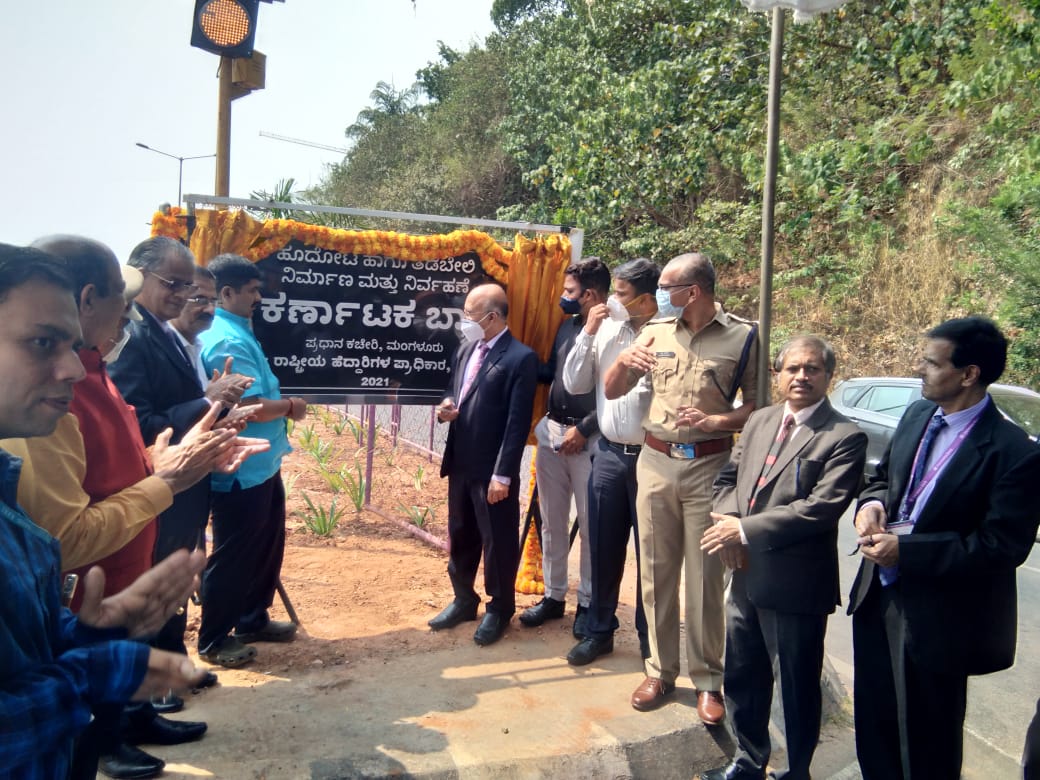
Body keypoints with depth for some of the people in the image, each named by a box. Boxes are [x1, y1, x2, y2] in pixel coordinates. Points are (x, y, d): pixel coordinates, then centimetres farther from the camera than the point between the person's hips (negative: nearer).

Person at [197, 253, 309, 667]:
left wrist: (283, 405, 1)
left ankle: (252, 620, 37)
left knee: (267, 545, 21)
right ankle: (214, 640, 21)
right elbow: (253, 408, -26)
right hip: (242, 470, -10)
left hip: (261, 464, 10)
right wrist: (291, 407, -9)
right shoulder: (228, 341, -21)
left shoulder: (238, 332, 11)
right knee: (233, 556, 4)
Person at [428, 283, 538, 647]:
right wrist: (446, 406, -3)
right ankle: (463, 599, 37)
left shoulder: (520, 358, -14)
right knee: (460, 536, 19)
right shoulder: (466, 350, 10)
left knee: (498, 541, 8)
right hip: (460, 462, 8)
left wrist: (503, 474, -18)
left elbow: (518, 422, -17)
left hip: (492, 469, -7)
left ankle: (499, 609, 26)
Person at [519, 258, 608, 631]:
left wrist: (583, 429, -15)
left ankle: (588, 601, 20)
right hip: (551, 433, 7)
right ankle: (553, 595, 27)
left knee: (589, 526, 6)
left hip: (588, 440, -7)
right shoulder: (567, 326, 10)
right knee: (551, 522, 14)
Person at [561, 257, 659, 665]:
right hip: (608, 454, 5)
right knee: (603, 548, 15)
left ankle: (650, 638, 29)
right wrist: (588, 332, -5)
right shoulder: (606, 329, 3)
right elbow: (574, 385, 3)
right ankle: (598, 630, 32)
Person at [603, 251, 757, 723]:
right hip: (656, 461, 3)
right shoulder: (656, 331, 5)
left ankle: (707, 680, 18)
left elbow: (757, 405, -1)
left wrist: (714, 421, -17)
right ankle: (660, 671, 24)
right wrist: (623, 361, -12)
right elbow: (611, 392, 8)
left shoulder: (741, 336, -3)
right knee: (656, 572, 10)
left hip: (708, 465, -3)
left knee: (705, 577, 3)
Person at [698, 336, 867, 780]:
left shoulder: (845, 438, -12)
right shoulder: (759, 421, 9)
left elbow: (822, 508, -21)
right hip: (746, 576, 7)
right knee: (742, 678, 21)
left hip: (796, 585, -6)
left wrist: (745, 530, -21)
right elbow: (727, 478, 12)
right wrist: (728, 525, -8)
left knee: (797, 689, 11)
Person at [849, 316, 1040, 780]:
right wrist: (871, 504, -7)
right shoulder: (917, 415, 1)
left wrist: (906, 550, -23)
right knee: (874, 723, 23)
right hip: (877, 597, 7)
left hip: (935, 618, -6)